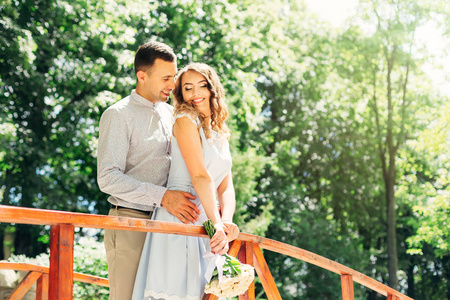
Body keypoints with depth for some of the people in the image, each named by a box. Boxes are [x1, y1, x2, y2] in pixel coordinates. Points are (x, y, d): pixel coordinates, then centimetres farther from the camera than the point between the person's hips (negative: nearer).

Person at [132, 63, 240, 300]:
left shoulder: (220, 134, 20)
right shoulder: (186, 120, -2)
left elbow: (226, 188, 11)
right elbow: (200, 176, -13)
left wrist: (226, 221, -8)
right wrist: (217, 224, -19)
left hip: (203, 224, 7)